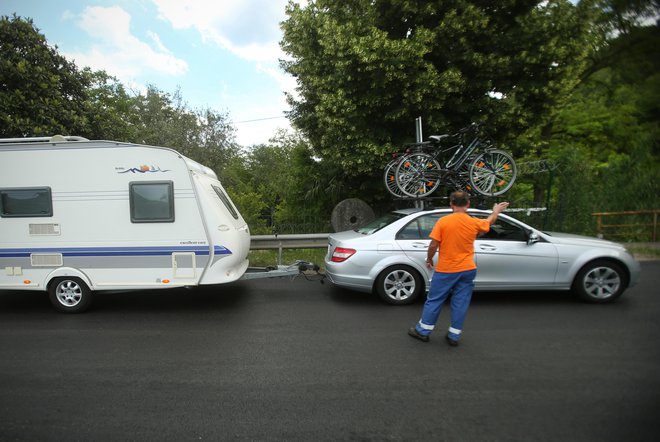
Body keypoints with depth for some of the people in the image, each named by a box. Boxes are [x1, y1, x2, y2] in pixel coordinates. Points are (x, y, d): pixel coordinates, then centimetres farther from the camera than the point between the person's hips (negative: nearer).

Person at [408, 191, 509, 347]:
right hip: (467, 270, 3)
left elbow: (433, 245, -13)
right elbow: (489, 221, 21)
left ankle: (423, 331, 17)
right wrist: (496, 211, 42)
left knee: (434, 300, 8)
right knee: (461, 303, 11)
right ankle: (454, 336, 19)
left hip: (445, 270, -3)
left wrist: (429, 259, 5)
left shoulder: (443, 221, -13)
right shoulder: (475, 223, -1)